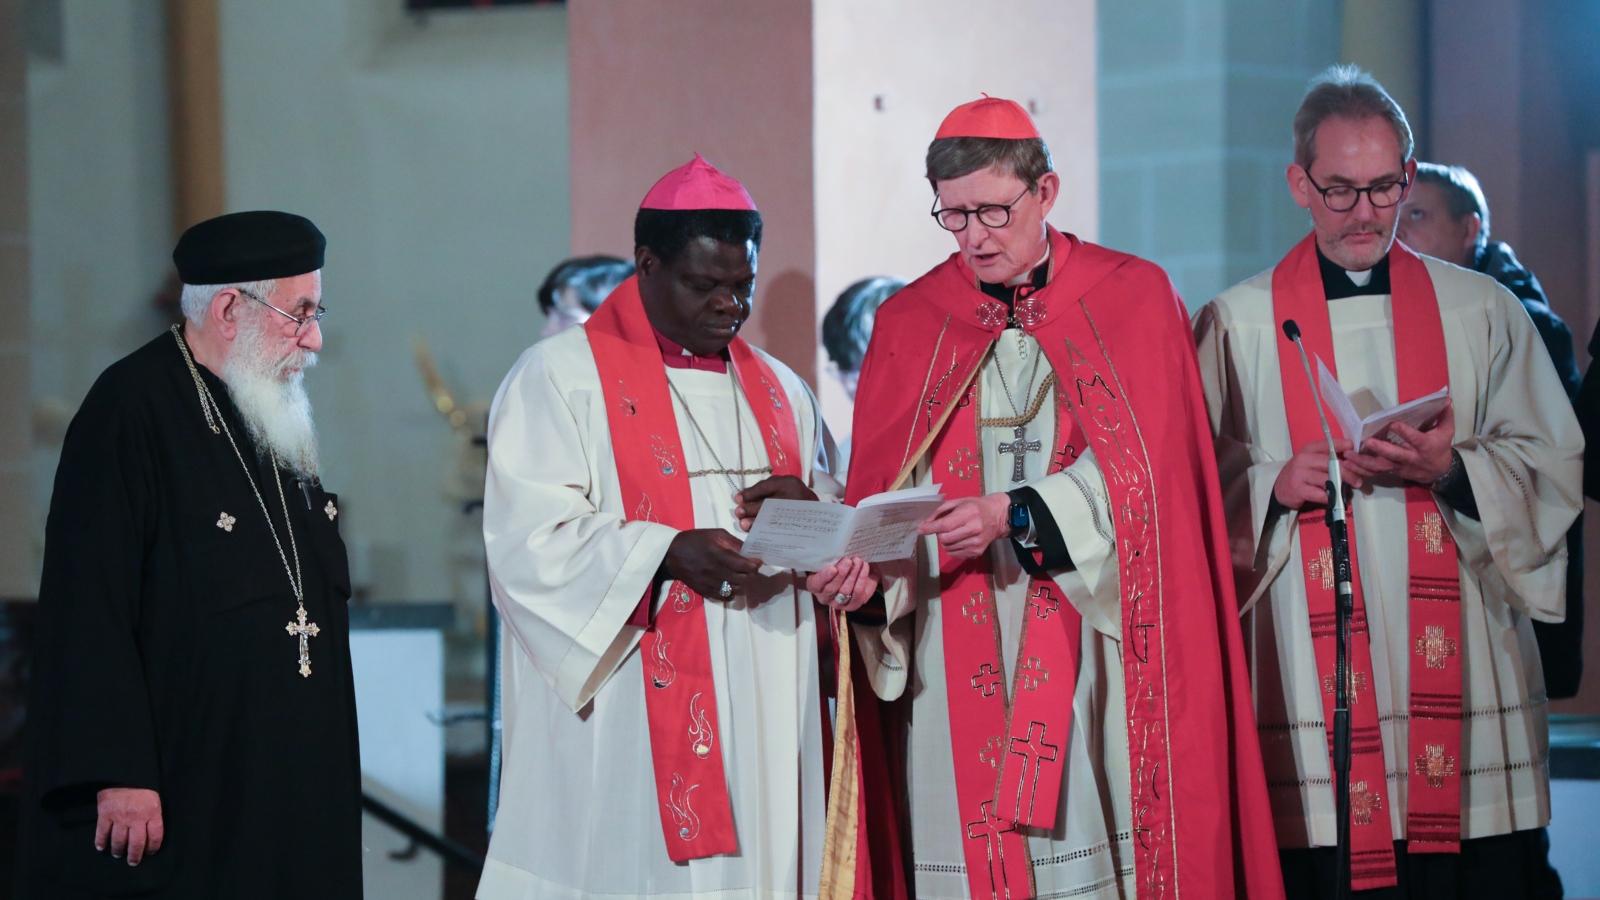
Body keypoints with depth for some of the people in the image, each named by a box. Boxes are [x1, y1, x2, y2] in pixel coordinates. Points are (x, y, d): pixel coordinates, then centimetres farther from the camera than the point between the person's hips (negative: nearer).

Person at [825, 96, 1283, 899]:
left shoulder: (1133, 299, 4)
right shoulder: (908, 323, 10)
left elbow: (1137, 463, -7)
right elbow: (879, 491, 5)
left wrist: (1016, 517, -20)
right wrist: (863, 559, -17)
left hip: (1099, 643, -2)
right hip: (960, 648, 2)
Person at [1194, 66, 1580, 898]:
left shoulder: (1481, 311, 10)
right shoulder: (1237, 323, 7)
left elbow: (1552, 468, 7)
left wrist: (1451, 471, -11)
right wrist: (1274, 486, -12)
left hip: (1463, 667, 1)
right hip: (1309, 669, -1)